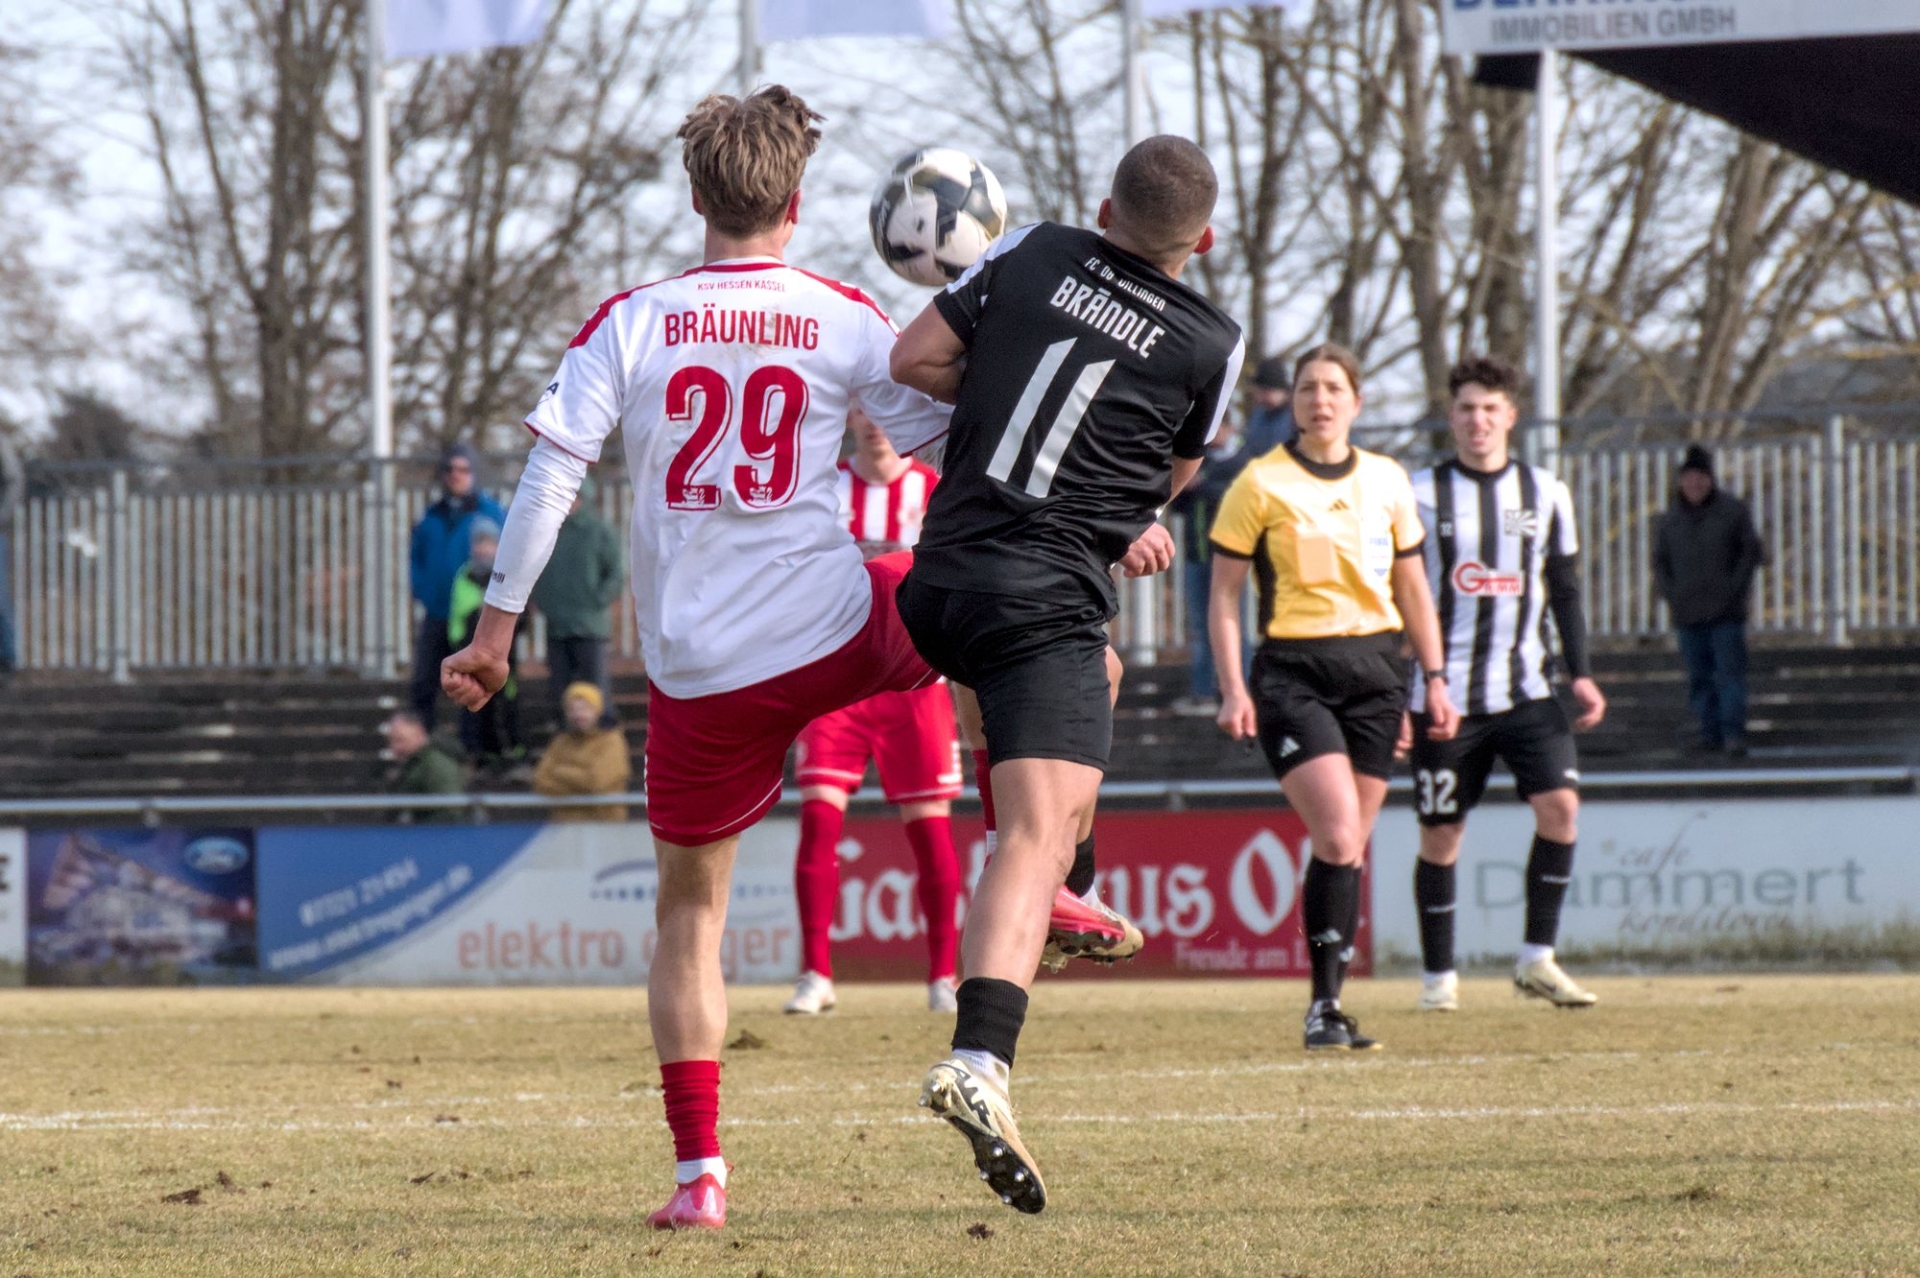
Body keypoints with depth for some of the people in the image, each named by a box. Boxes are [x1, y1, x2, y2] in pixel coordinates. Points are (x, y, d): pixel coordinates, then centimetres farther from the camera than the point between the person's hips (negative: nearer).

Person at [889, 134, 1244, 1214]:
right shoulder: (1212, 343, -1)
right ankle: (981, 1061, -35)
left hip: (939, 586, 6)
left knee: (1092, 667, 37)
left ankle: (1053, 906, 37)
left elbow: (913, 360, 5)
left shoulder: (1033, 255, 5)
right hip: (1048, 600, -6)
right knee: (1039, 831, -15)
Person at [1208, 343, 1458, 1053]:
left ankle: (1328, 1008, 12)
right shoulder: (1261, 484, -2)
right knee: (1338, 840, -18)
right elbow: (1224, 593, 0)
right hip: (1292, 671, -4)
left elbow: (1412, 588, 18)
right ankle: (1325, 1005, -10)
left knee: (1348, 850, 4)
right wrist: (1233, 689, -7)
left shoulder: (1387, 481, 10)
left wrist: (1435, 680, 13)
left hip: (1375, 669, 4)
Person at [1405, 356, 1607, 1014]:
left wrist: (1581, 673, 4)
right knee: (1440, 834, 2)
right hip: (1444, 697, -2)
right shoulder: (1419, 495, -1)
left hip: (1526, 690, 2)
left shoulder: (1546, 494, 8)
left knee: (1560, 804, -14)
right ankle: (1438, 977, 14)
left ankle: (1536, 959, -4)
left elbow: (1565, 590, 14)